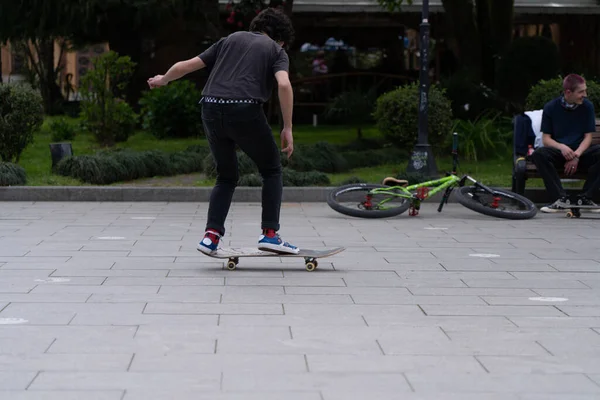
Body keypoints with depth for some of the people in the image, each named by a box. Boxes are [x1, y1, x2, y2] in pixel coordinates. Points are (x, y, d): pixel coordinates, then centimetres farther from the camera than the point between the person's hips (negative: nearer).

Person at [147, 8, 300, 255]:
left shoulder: (231, 39, 26)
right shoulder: (276, 51, 14)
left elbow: (187, 65, 26)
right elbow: (284, 84, -7)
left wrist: (163, 80, 44)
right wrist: (288, 128, -4)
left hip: (211, 109, 4)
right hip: (244, 110, -4)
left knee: (226, 177, 20)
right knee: (271, 170, 15)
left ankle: (211, 234, 6)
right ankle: (270, 233, 7)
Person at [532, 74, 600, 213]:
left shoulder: (587, 106, 1)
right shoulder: (551, 107, -2)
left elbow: (588, 137, 0)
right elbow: (546, 139, -3)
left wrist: (577, 155, -19)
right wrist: (561, 147, -25)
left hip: (580, 153, 1)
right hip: (558, 153, -1)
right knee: (539, 154, -33)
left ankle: (586, 198, -20)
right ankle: (561, 199, -32)